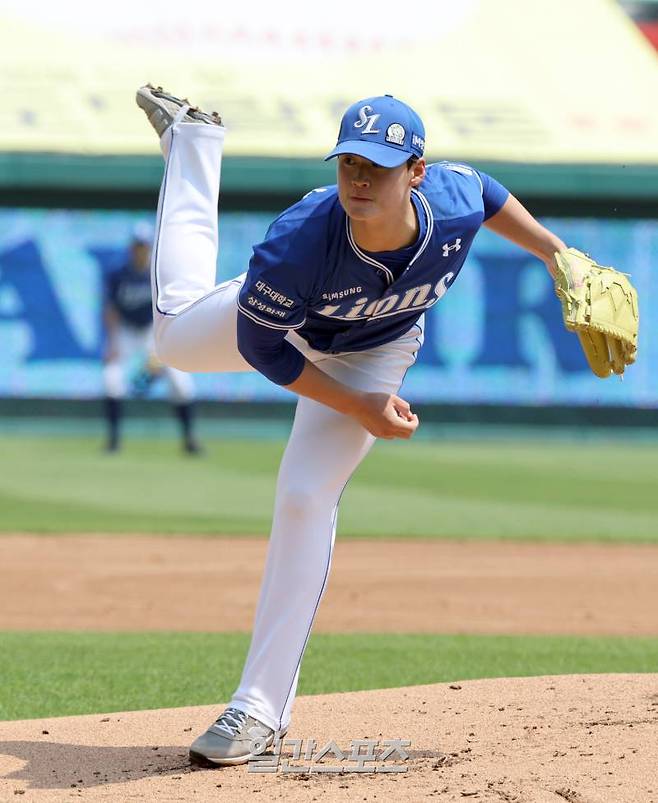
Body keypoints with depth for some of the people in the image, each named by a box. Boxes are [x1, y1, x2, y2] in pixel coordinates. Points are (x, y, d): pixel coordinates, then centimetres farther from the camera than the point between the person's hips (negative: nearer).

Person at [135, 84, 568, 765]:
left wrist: (557, 254, -8)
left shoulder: (455, 202, -37)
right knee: (177, 337, 27)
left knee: (305, 497, -14)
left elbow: (485, 191, -9)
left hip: (372, 353, 0)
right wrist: (361, 408, -28)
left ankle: (263, 706, -9)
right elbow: (262, 346, -26)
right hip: (286, 322, 0)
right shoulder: (298, 242, -44)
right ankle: (191, 140, 47)